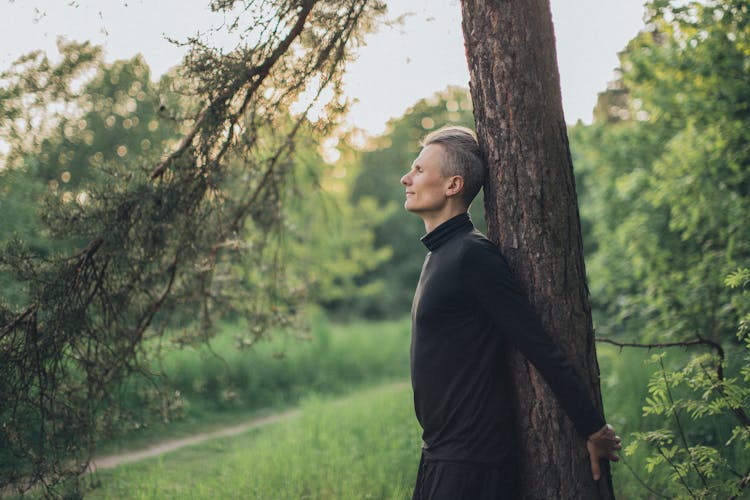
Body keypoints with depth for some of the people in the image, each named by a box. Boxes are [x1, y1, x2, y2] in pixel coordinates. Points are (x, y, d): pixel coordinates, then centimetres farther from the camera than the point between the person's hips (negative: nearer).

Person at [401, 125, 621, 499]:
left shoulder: (471, 254, -17)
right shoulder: (441, 253, 13)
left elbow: (541, 348, -18)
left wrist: (594, 429, -15)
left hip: (468, 464, -9)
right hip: (442, 455, 9)